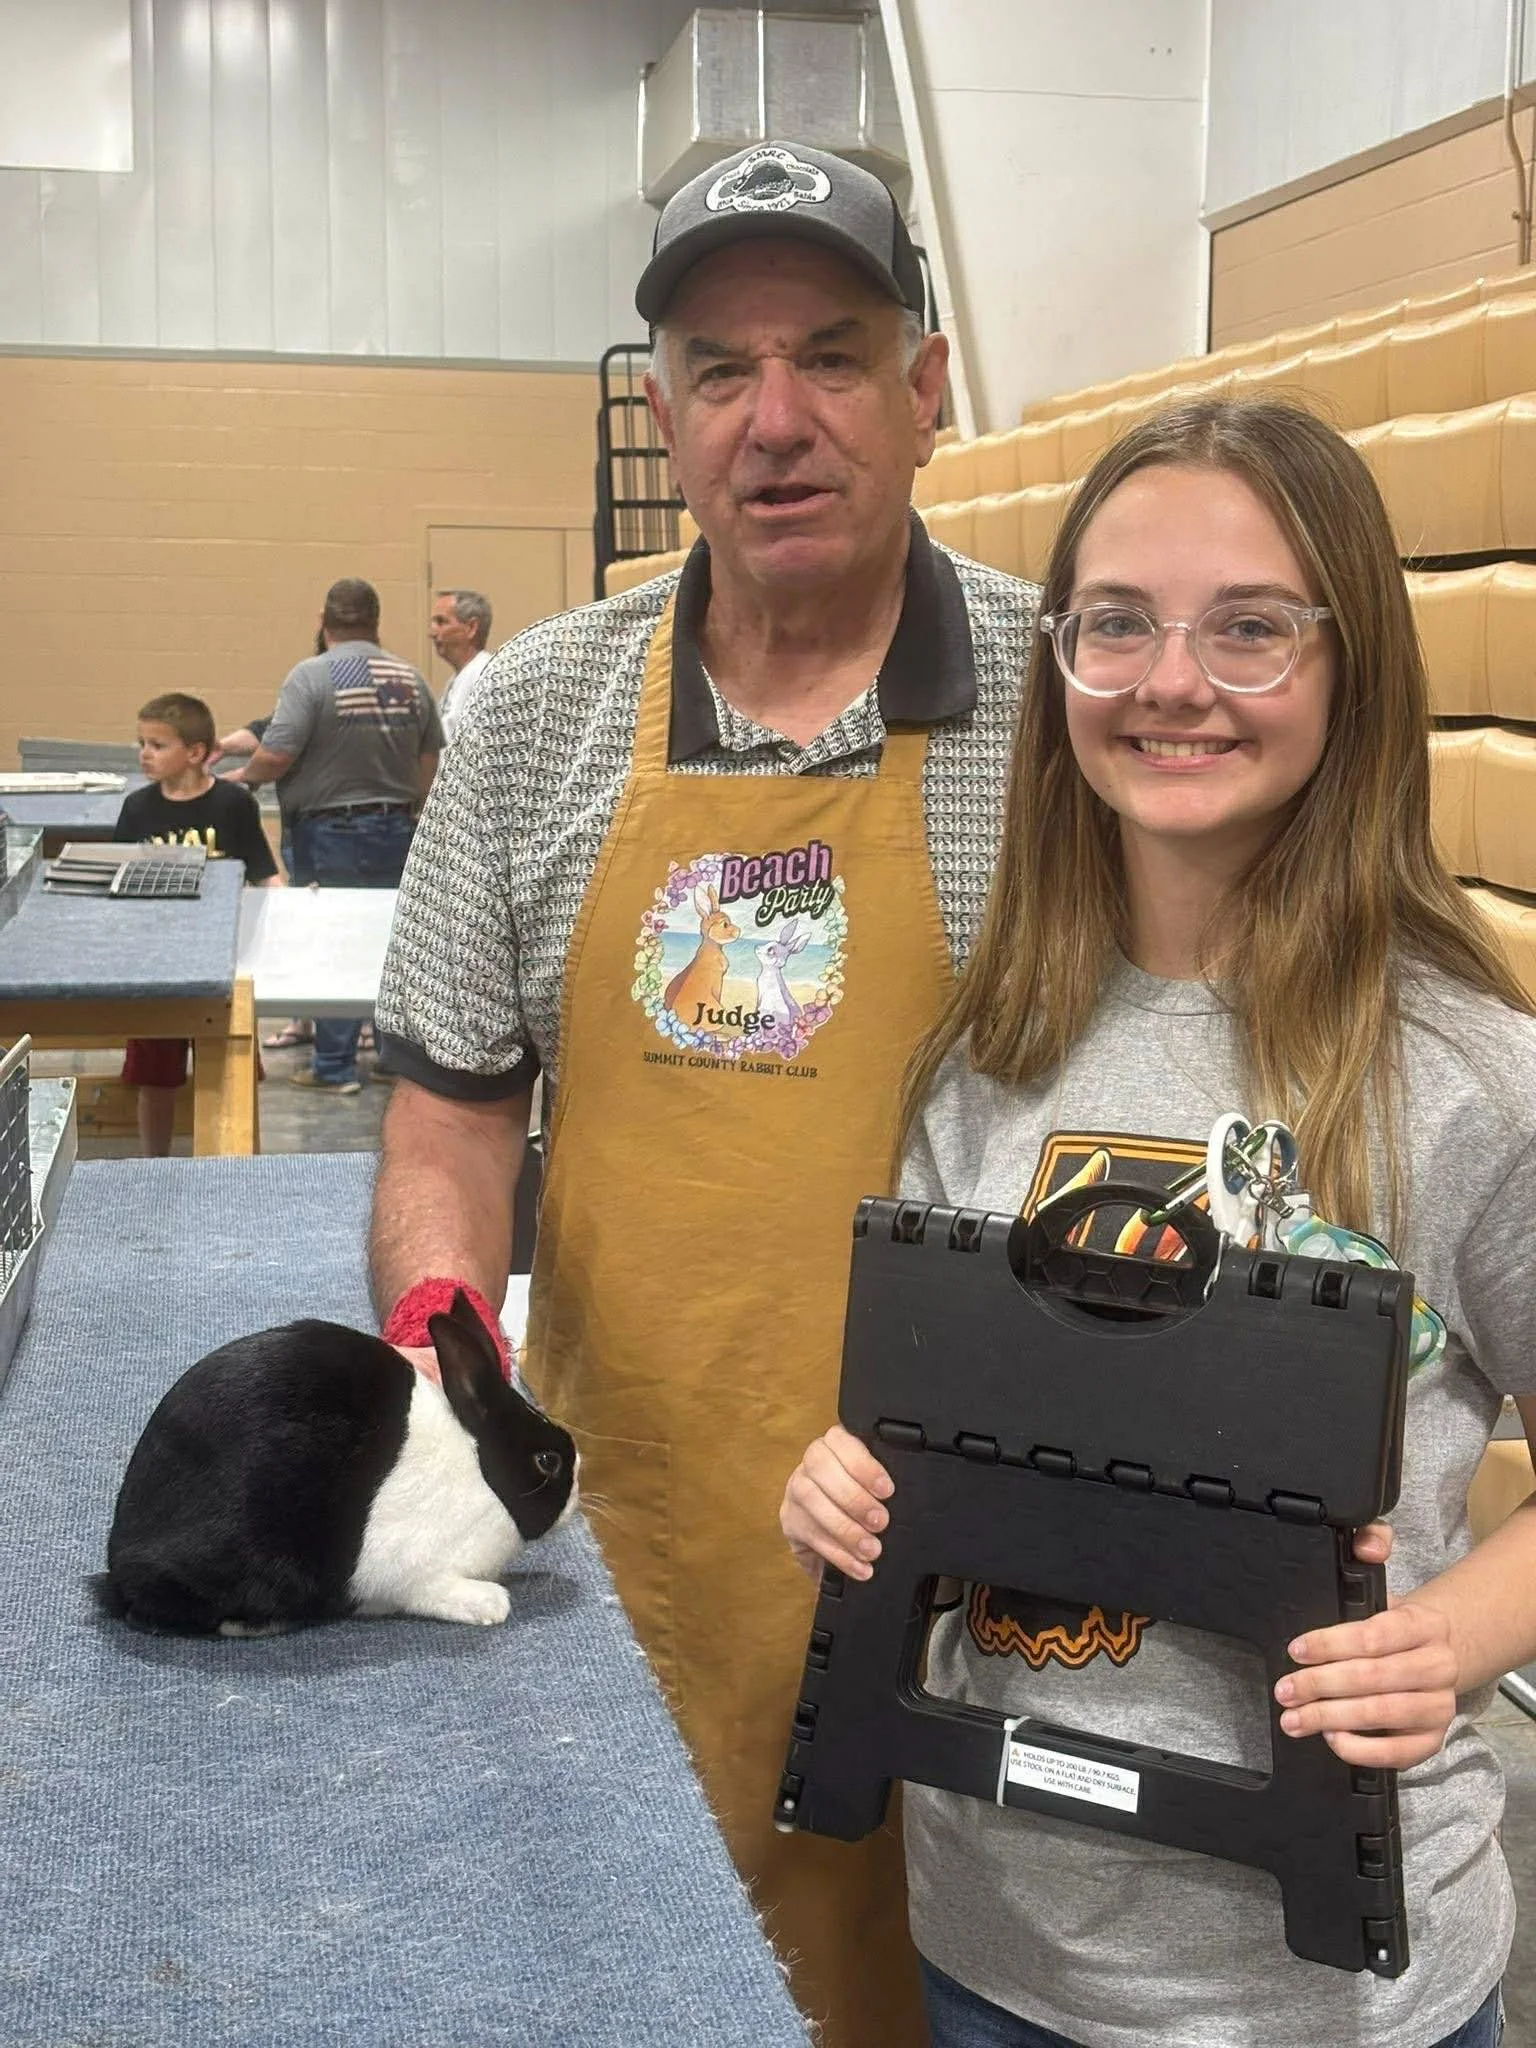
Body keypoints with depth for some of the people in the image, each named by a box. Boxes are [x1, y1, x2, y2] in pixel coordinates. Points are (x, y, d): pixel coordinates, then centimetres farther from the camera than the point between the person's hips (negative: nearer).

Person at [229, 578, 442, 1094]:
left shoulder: (312, 675, -12)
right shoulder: (410, 678, 5)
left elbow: (275, 756, -18)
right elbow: (430, 762, 11)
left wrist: (243, 776, 2)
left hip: (331, 834, -5)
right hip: (395, 831, 5)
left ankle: (335, 1066, 8)